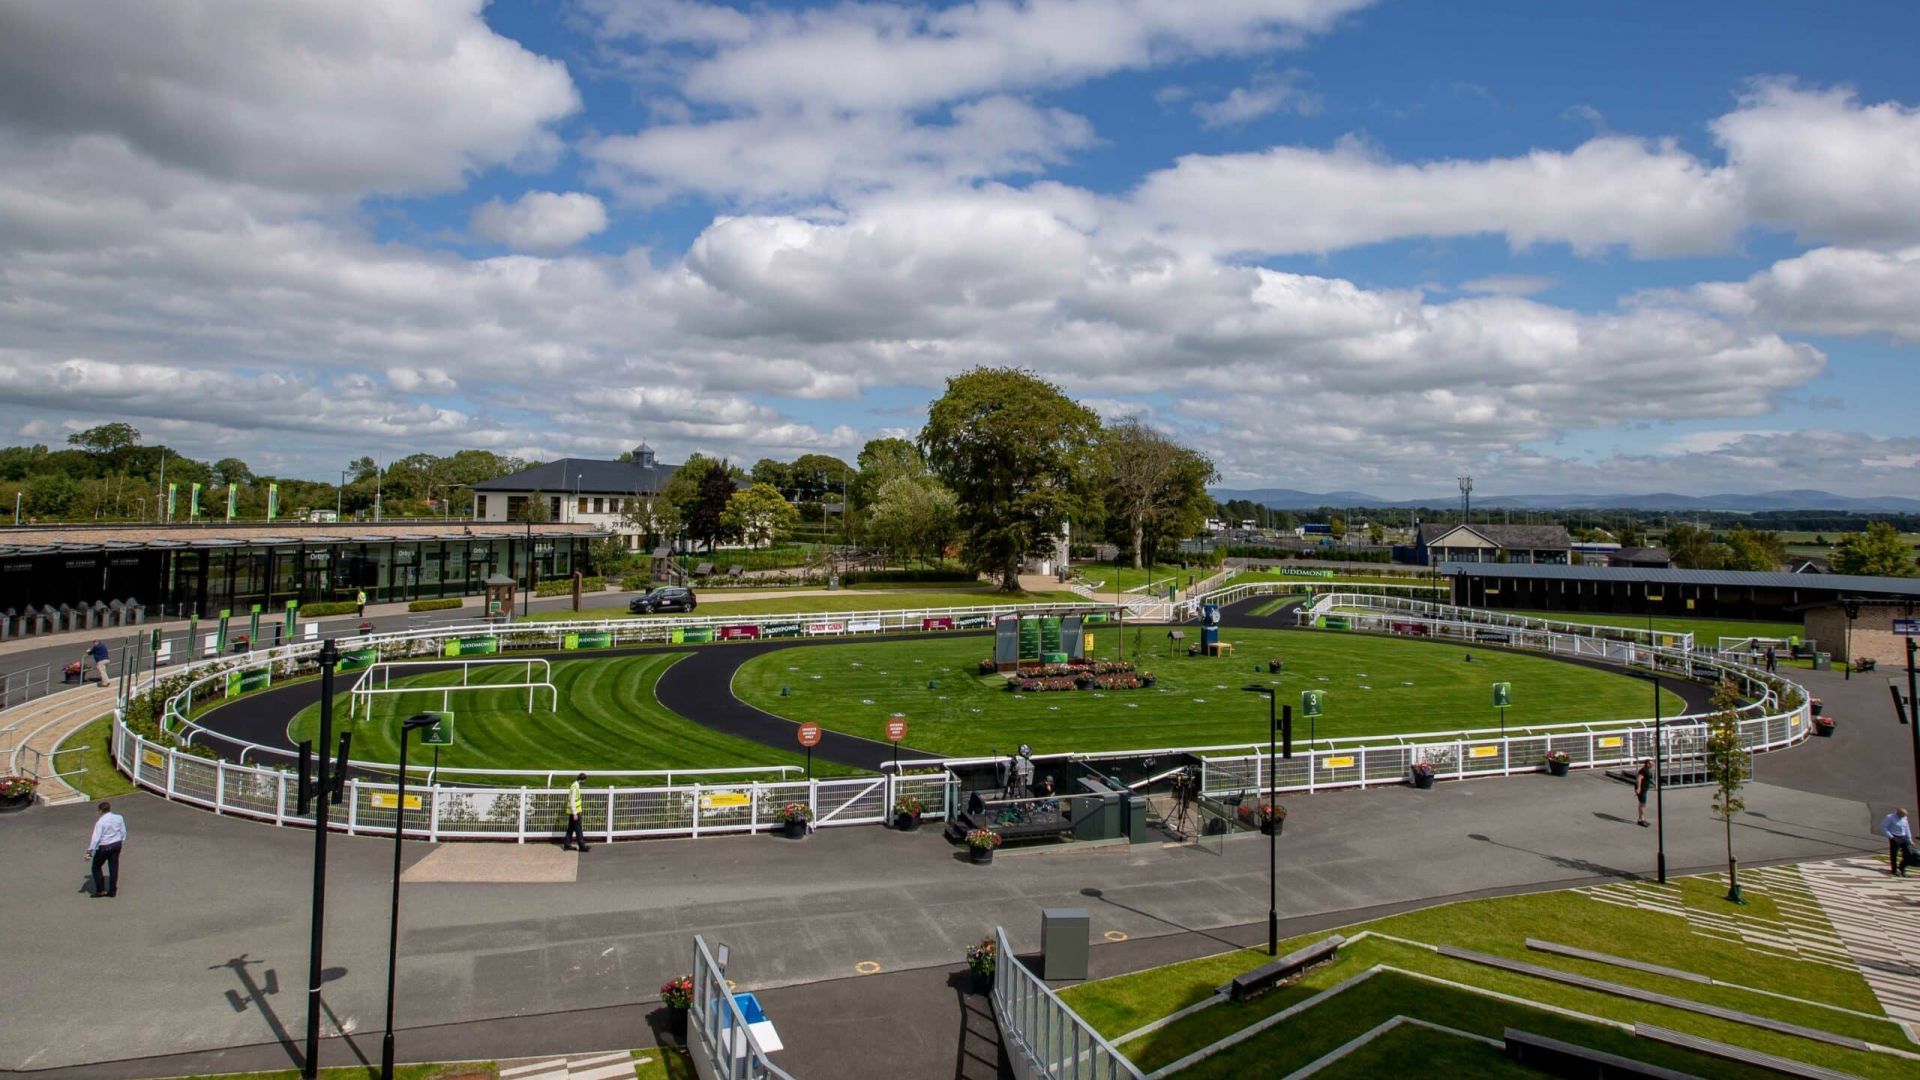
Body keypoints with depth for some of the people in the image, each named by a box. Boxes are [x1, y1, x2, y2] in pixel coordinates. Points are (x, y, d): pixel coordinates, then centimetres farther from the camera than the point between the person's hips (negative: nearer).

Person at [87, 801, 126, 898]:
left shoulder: (100, 822, -18)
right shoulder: (119, 818, -2)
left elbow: (96, 838, -19)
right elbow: (123, 832, 8)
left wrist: (90, 851, -13)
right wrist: (121, 841, 23)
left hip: (104, 847, -5)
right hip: (117, 844, 5)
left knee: (96, 867, 14)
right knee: (114, 867, 13)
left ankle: (100, 890, 14)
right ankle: (113, 891, 19)